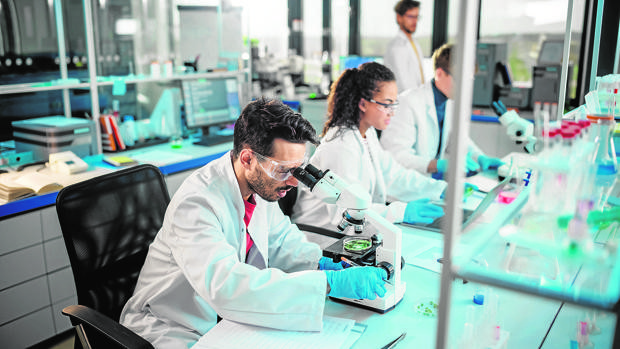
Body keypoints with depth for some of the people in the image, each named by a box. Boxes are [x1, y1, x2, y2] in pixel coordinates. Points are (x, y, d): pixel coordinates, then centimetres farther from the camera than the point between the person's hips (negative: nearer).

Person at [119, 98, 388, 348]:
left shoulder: (260, 184, -7)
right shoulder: (196, 204, -30)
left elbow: (280, 238, 10)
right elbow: (227, 286, -42)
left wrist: (320, 263, -10)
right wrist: (329, 283, -42)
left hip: (227, 317, 7)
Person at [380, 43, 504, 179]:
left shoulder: (451, 100, 7)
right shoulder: (408, 102, -19)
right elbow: (394, 154, -26)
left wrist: (480, 157, 1)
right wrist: (438, 165, -36)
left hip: (436, 180, 8)